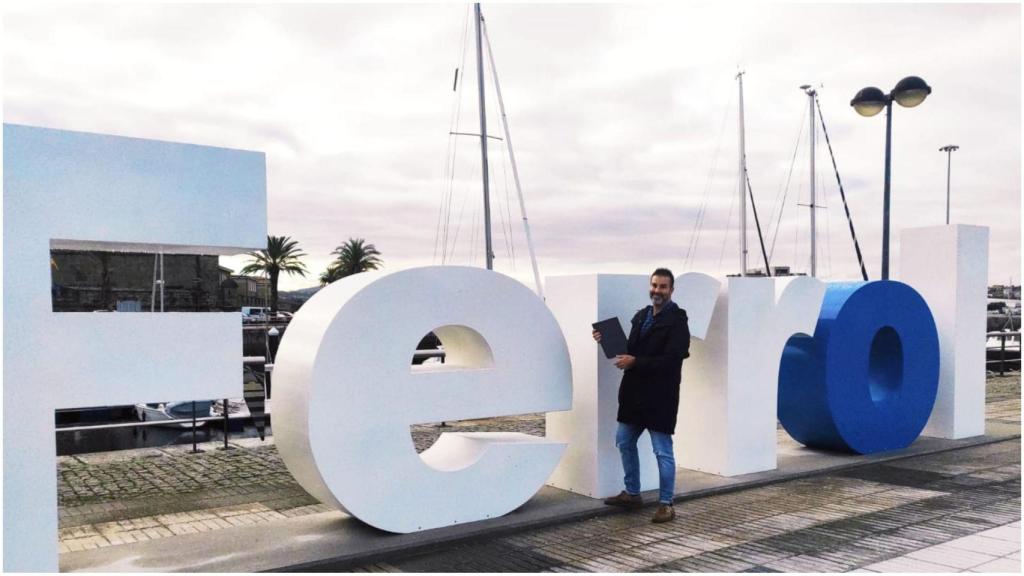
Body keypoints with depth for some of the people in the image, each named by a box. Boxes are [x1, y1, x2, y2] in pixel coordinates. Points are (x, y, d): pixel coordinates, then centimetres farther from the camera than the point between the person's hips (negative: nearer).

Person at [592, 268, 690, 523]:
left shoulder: (676, 321, -12)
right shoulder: (641, 316, 10)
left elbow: (671, 359, -21)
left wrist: (634, 362, -22)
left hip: (660, 395, -8)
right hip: (635, 391, 8)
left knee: (662, 451, 0)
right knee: (624, 442, 16)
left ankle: (666, 504, 11)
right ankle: (632, 493, 31)